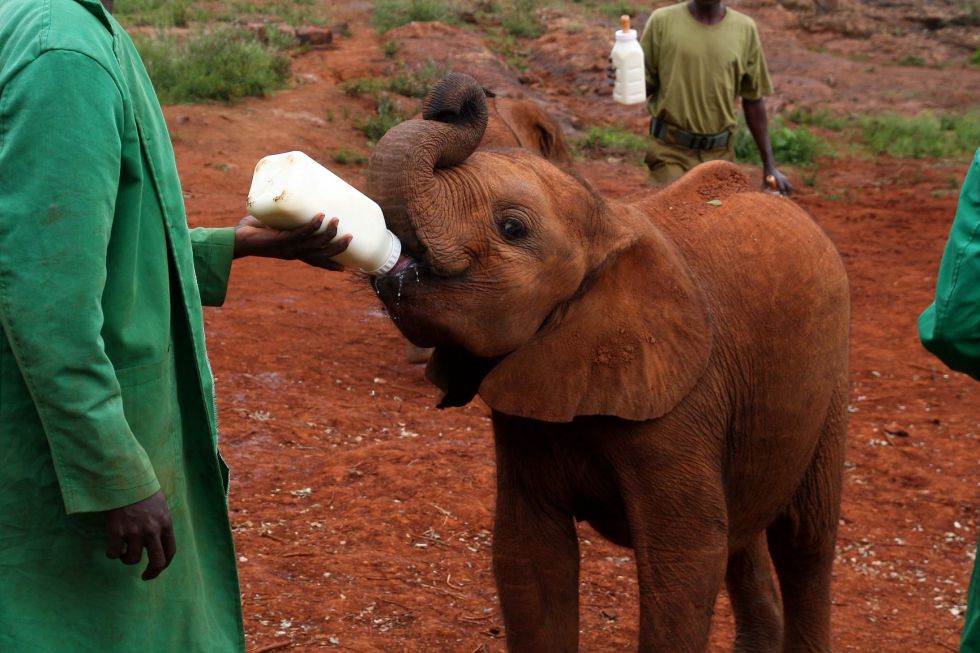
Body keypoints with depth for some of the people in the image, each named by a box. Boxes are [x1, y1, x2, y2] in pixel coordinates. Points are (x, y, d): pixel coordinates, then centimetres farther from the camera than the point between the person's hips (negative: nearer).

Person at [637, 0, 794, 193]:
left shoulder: (745, 29, 2)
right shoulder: (662, 21, -4)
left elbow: (753, 99, 8)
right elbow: (644, 84, 2)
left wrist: (769, 164, 7)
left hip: (720, 154, 2)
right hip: (670, 151, -2)